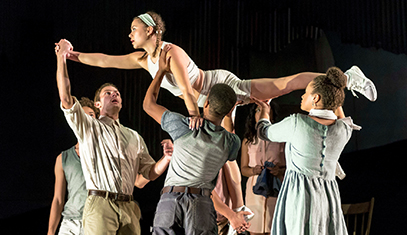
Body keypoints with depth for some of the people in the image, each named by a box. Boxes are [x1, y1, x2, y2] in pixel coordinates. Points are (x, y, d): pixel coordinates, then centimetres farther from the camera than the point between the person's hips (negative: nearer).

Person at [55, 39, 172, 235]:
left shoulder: (134, 137, 24)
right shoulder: (89, 127, 12)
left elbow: (150, 173, 20)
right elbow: (65, 98, -3)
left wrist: (168, 157, 0)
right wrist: (61, 57, -6)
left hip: (128, 208, 4)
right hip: (100, 205, -4)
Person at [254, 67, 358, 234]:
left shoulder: (297, 123, -10)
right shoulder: (343, 129, 1)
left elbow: (264, 132, 10)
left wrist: (264, 112, 29)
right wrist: (335, 102, 31)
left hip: (298, 194, -4)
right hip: (329, 196, 4)